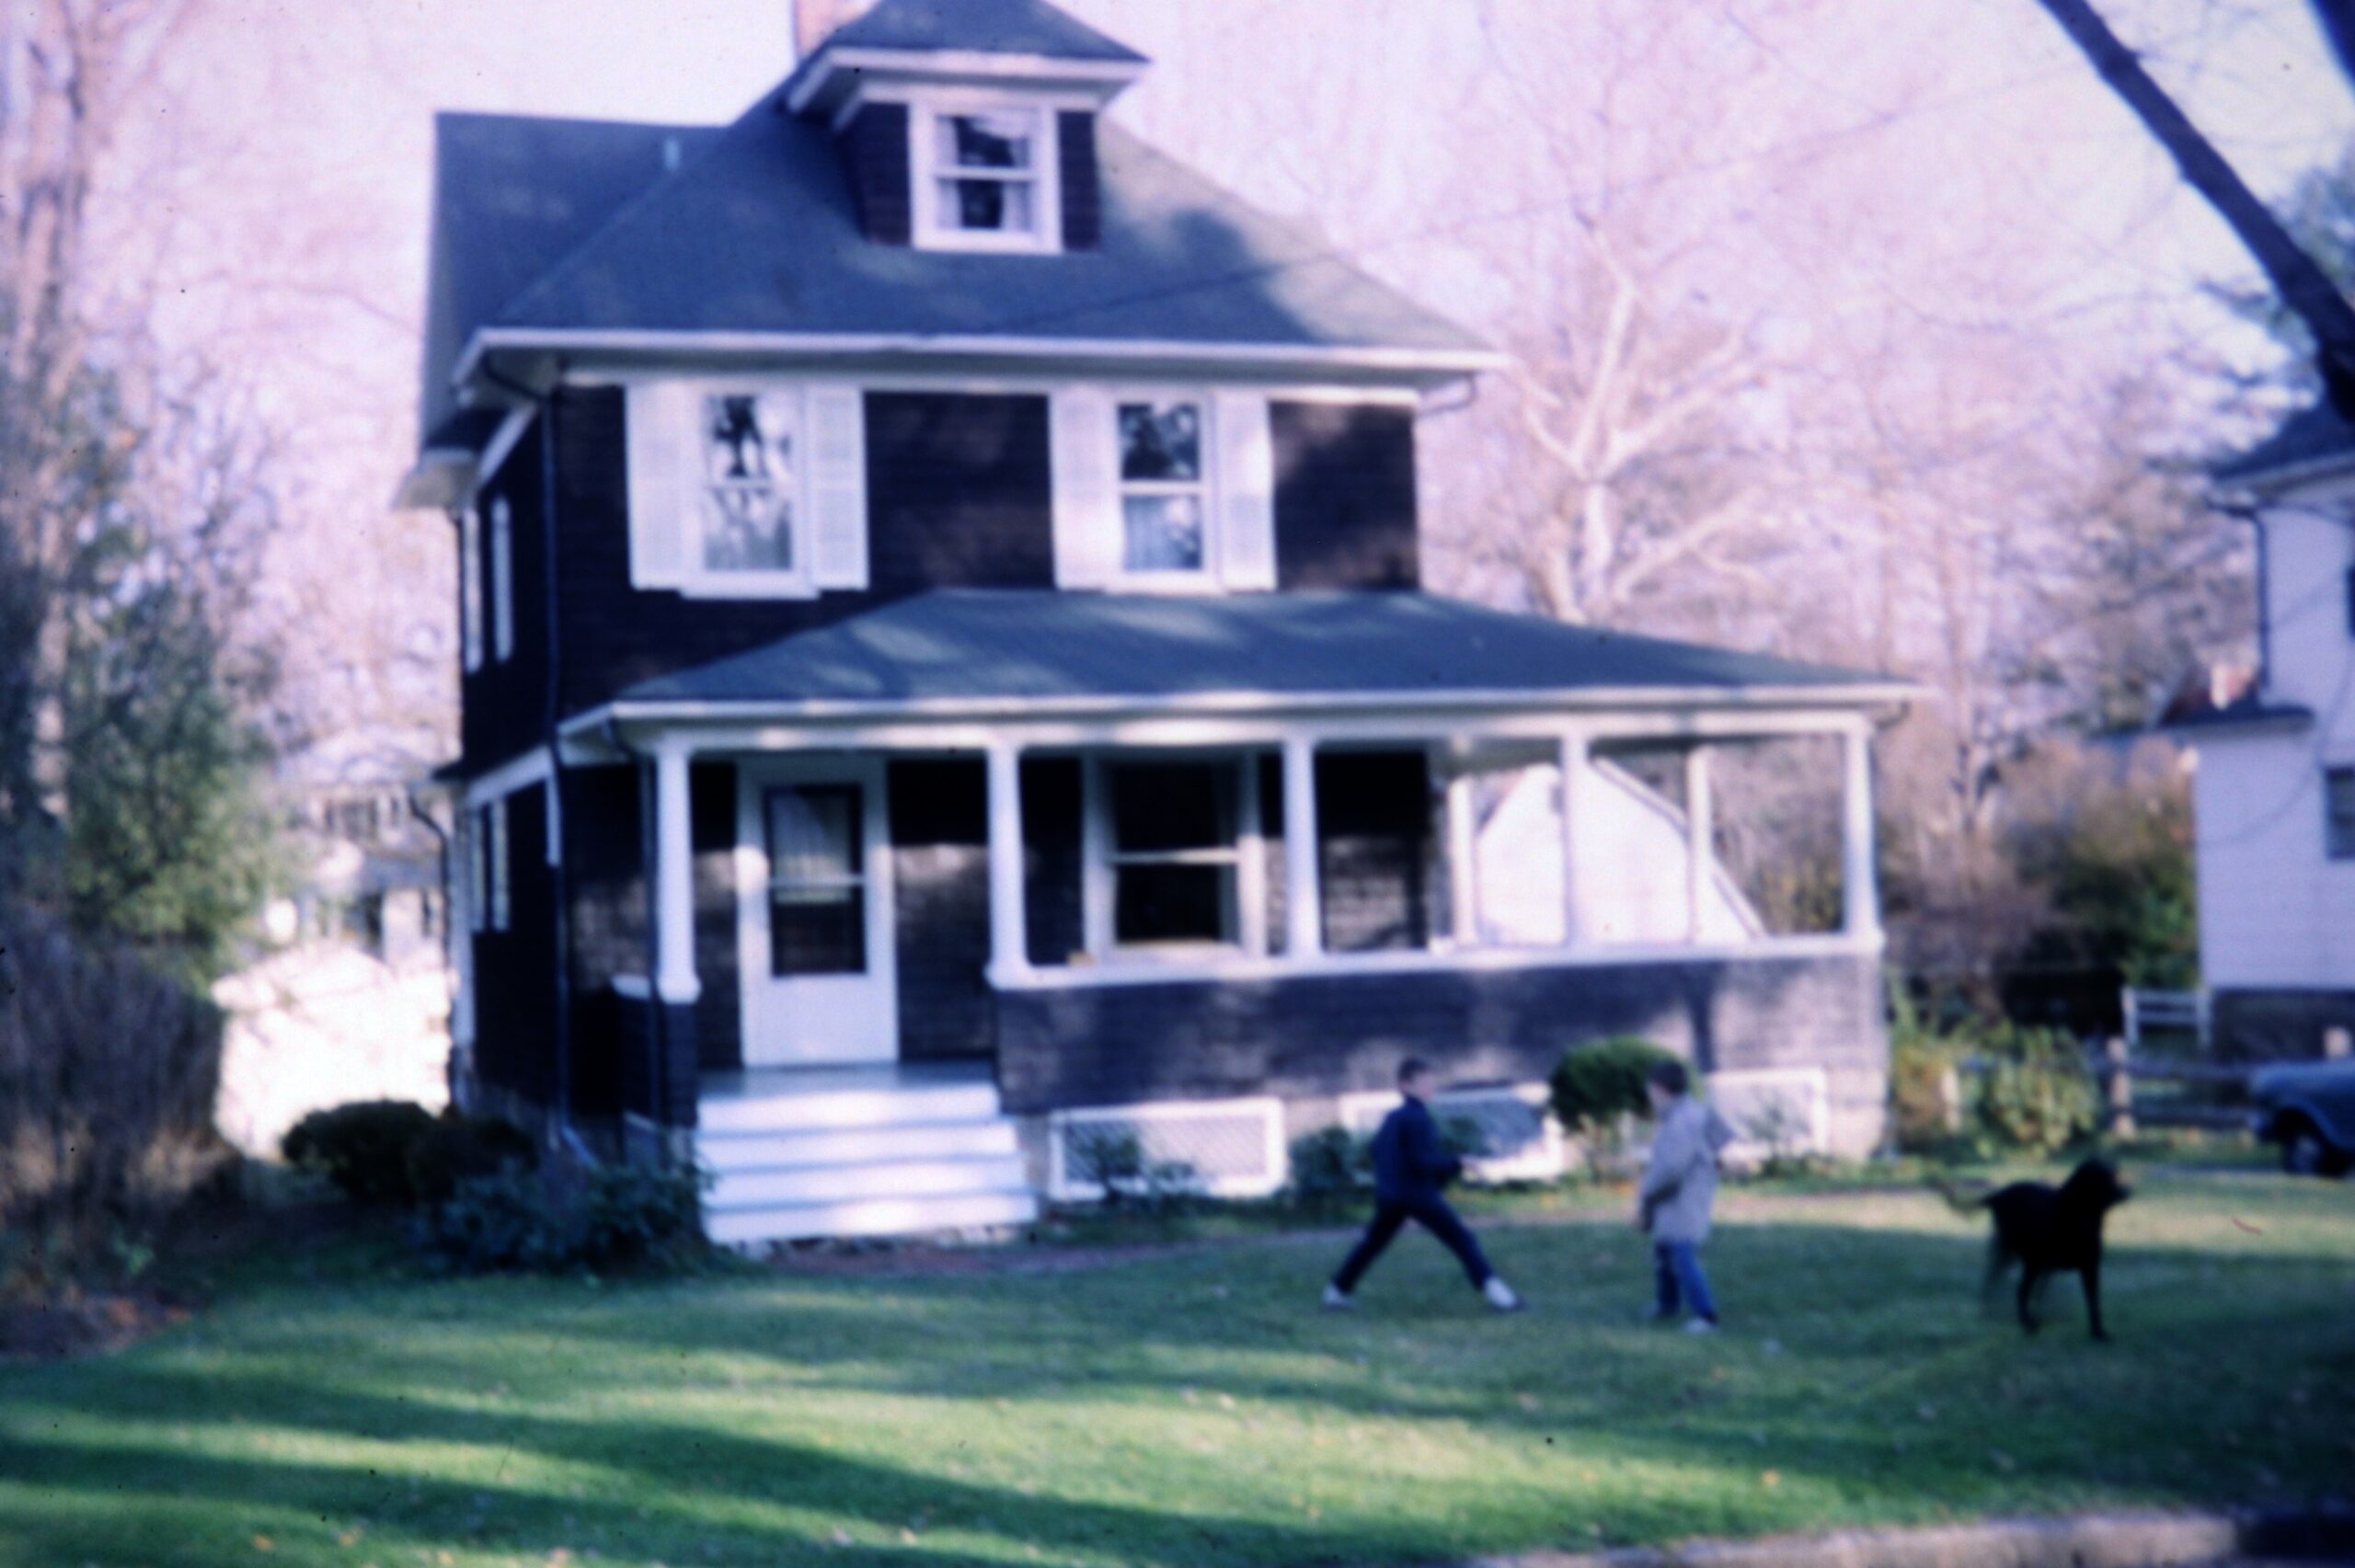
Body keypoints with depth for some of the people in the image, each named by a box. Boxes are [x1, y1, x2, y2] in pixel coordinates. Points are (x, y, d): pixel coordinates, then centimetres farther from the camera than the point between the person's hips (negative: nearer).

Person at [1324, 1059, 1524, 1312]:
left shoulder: (1391, 1118, 14)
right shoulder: (1418, 1117, -12)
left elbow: (1378, 1151, 24)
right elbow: (1423, 1161, -18)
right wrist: (1456, 1164, -9)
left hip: (1388, 1195, 8)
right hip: (1418, 1194, -7)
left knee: (1372, 1243, 22)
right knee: (1462, 1241, -7)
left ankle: (1337, 1292, 25)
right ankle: (1496, 1293, -16)